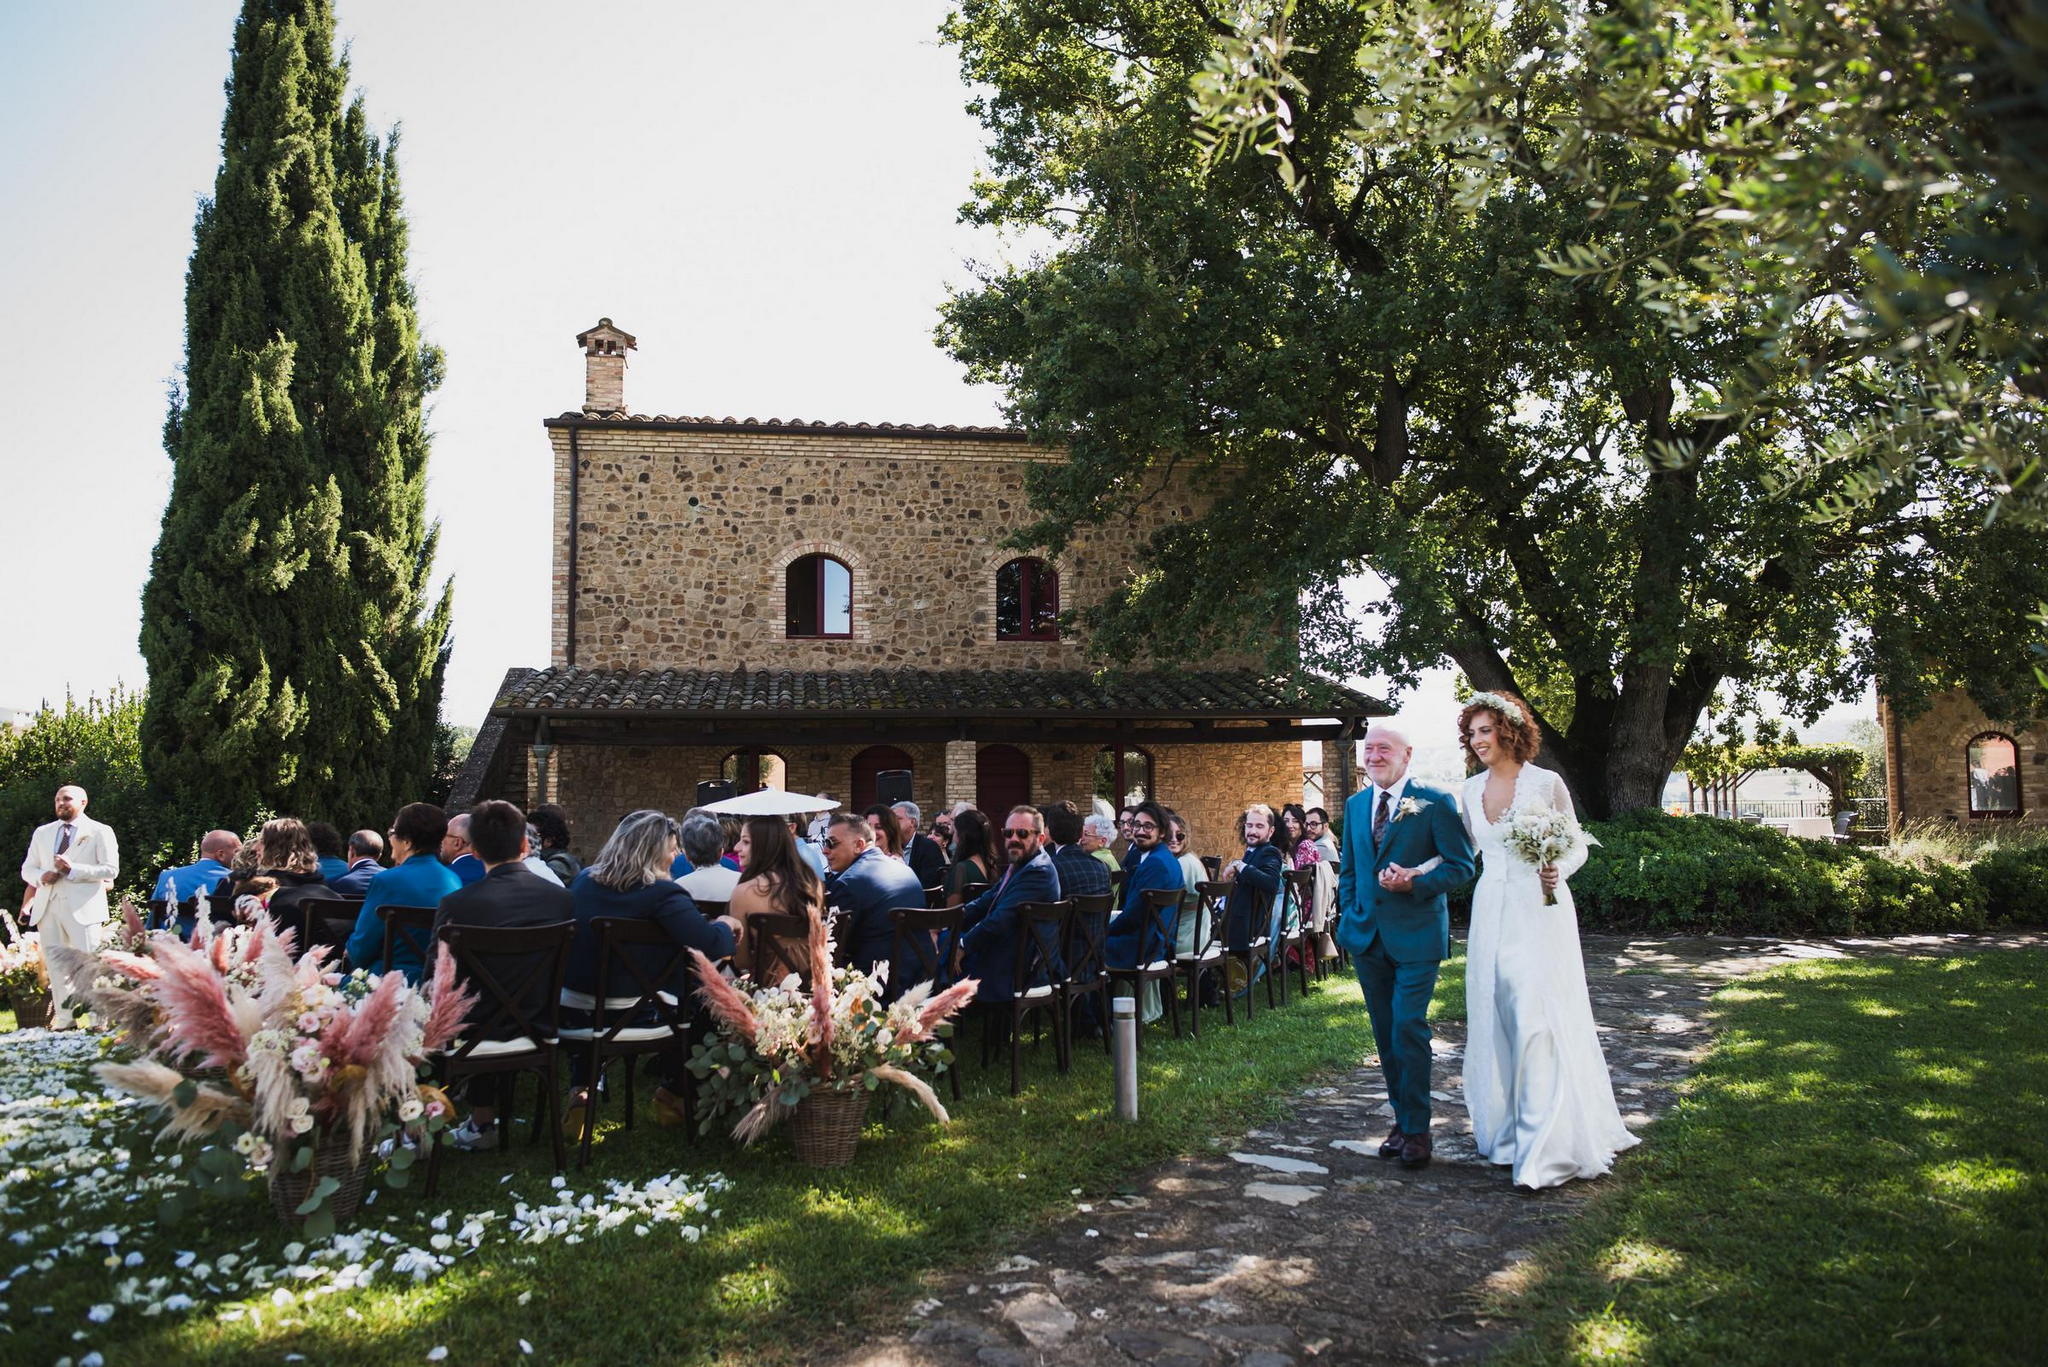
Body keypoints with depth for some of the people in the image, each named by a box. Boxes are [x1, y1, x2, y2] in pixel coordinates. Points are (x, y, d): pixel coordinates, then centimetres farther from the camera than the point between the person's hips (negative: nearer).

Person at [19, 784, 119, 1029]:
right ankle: (63, 1019, 10)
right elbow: (27, 869, 19)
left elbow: (111, 870, -5)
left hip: (83, 908, -5)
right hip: (48, 908, 5)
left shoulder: (100, 832, 3)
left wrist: (72, 869, -15)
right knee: (56, 966, 5)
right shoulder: (42, 833, 19)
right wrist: (41, 877, -4)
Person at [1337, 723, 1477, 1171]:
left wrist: (1413, 883, -20)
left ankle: (1417, 1130, 3)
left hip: (1416, 936, -5)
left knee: (1408, 1029, -10)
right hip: (1367, 937, 6)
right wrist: (1349, 915, 9)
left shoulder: (1435, 802, -6)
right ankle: (1401, 1120, 23)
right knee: (1386, 1035, 11)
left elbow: (1462, 865, -8)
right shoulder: (1354, 805, 12)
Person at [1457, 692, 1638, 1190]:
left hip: (1540, 912, -5)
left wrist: (1559, 870, -20)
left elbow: (1577, 845, 0)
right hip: (1492, 913, 5)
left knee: (1538, 1020, -8)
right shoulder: (1472, 789, 8)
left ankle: (1545, 1148, -2)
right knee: (1495, 1021, 7)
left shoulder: (1546, 783, -6)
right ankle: (1505, 1130, 20)